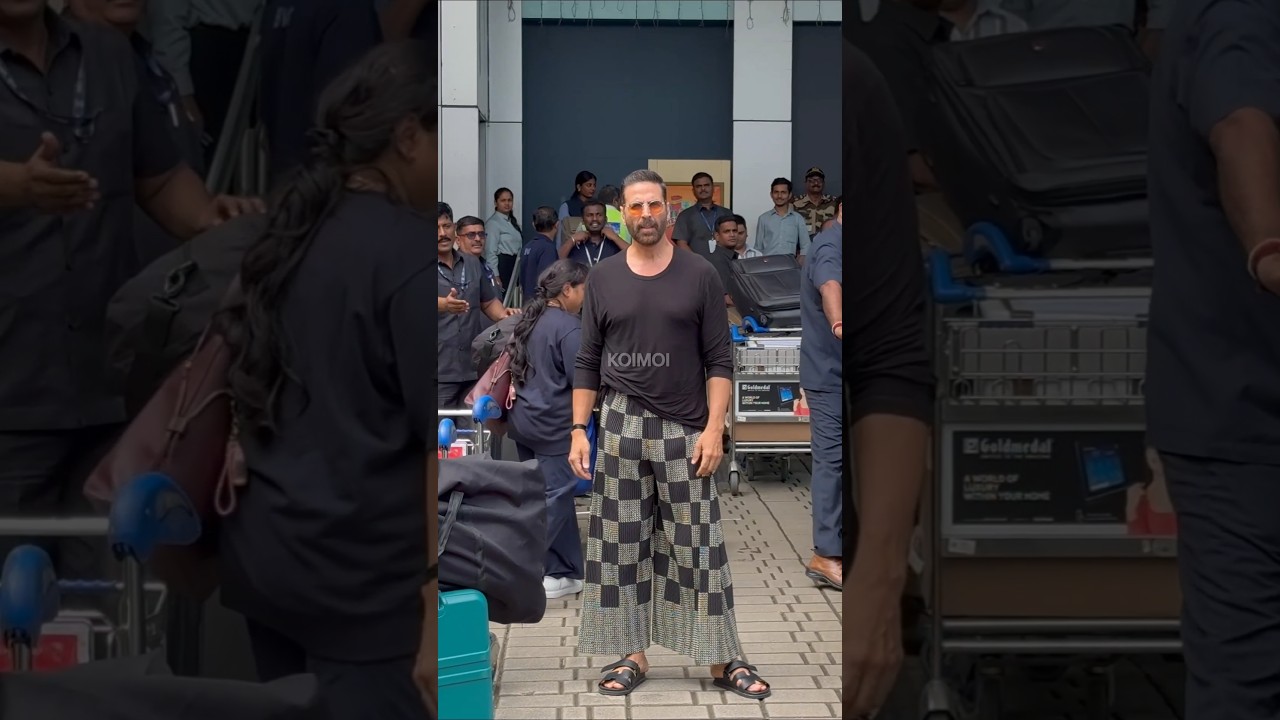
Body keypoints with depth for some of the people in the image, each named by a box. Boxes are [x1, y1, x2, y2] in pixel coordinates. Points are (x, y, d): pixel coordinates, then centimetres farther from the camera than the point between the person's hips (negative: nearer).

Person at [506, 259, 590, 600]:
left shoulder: (531, 319, 11)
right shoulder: (568, 327, -17)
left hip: (524, 419, 9)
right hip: (553, 425, -9)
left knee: (558, 494, 14)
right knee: (554, 498, -3)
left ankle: (568, 572, 18)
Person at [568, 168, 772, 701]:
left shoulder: (700, 276, 1)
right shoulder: (603, 279, 5)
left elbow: (719, 360, -1)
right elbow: (587, 364, 7)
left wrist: (714, 428, -10)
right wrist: (578, 429, -1)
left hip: (684, 428, -1)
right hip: (620, 423, 2)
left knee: (699, 545, 1)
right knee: (620, 543, 4)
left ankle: (722, 661, 8)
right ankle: (632, 655, 14)